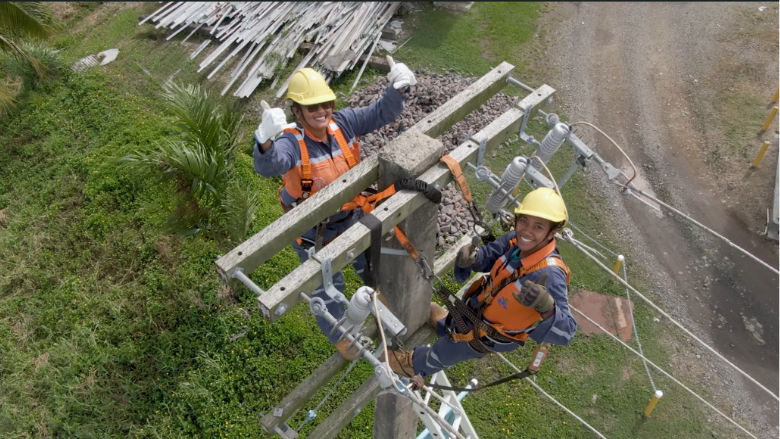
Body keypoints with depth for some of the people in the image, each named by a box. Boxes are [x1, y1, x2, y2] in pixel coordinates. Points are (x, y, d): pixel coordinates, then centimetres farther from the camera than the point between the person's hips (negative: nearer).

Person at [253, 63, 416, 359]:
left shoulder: (343, 123, -15)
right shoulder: (291, 141, -30)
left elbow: (380, 114, -16)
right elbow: (268, 166, -49)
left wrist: (397, 89, -37)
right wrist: (265, 141, -72)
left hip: (353, 218, 5)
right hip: (314, 232, -4)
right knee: (327, 287, 16)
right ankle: (339, 335, 47)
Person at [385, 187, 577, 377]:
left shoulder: (549, 275, -41)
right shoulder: (517, 239, -21)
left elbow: (565, 332, -41)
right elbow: (487, 256, -5)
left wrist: (547, 307, -63)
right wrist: (469, 256, -29)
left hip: (488, 337, -4)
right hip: (482, 305, 4)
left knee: (441, 354, 23)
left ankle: (414, 364, 55)